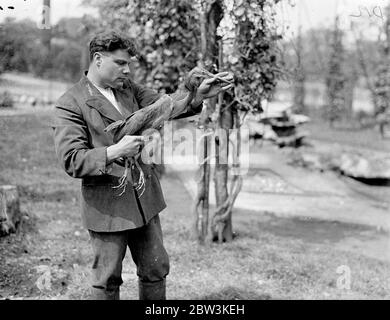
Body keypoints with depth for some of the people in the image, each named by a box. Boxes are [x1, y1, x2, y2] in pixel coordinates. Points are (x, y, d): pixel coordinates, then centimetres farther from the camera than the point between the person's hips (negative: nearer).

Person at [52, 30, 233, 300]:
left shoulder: (128, 87, 9)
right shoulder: (70, 104, -11)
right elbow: (71, 161, -17)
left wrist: (198, 96, -18)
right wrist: (114, 152, -31)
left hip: (145, 197, 6)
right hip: (106, 205, -6)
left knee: (156, 269, 16)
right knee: (107, 280, 8)